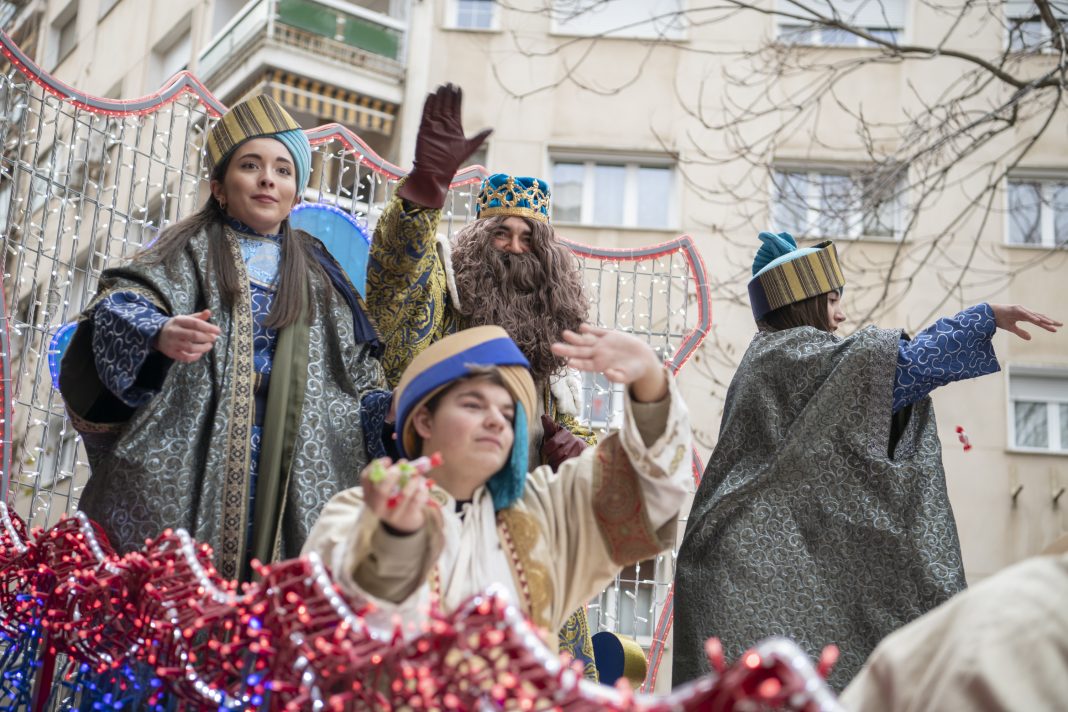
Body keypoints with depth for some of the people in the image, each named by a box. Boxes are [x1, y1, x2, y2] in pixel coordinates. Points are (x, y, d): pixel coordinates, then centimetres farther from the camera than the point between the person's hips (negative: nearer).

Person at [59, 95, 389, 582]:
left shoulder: (316, 271, 18)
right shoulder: (191, 249, 8)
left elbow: (355, 365, 17)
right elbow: (120, 305, -8)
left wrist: (391, 413, -2)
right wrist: (160, 334, -31)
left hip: (288, 471, 2)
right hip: (188, 462, -2)